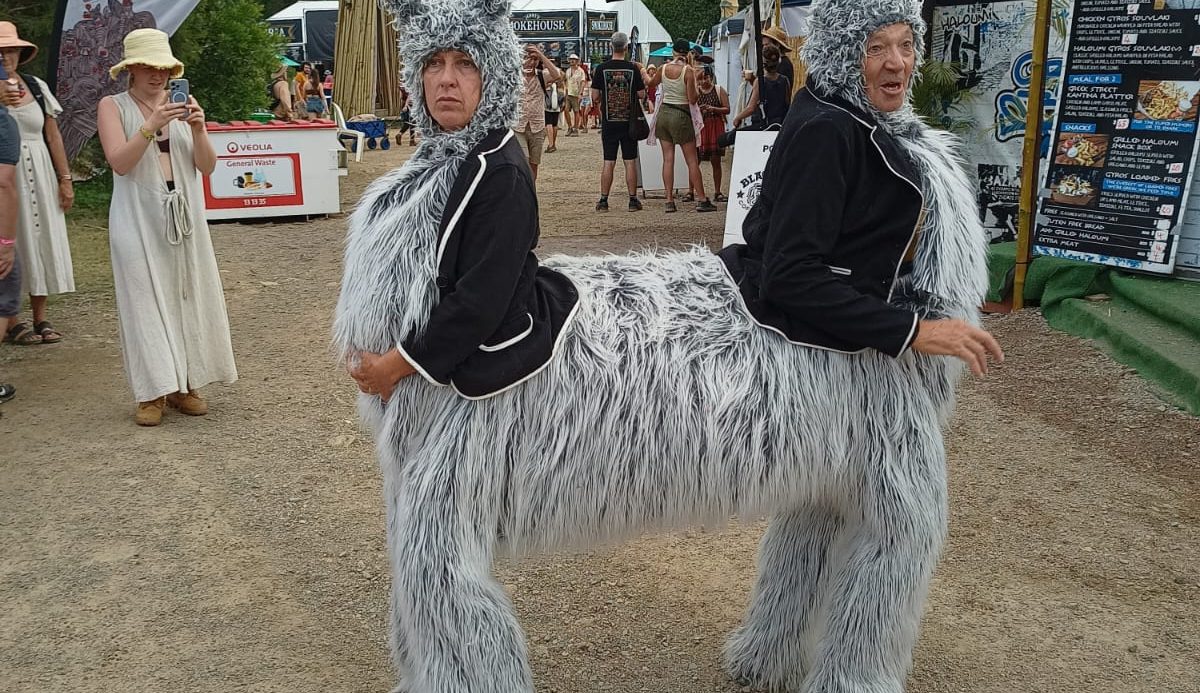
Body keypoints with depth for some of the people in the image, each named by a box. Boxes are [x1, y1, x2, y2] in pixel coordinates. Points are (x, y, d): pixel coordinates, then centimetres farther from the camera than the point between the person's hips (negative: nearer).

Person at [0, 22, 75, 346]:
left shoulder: (36, 87, 9)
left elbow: (53, 136, 10)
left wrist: (65, 179, 6)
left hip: (39, 175, 3)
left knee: (42, 240, 5)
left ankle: (40, 317, 15)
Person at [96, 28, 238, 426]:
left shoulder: (180, 105, 8)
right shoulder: (113, 106, 0)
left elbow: (207, 166, 2)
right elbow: (119, 162, -14)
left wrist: (198, 130, -15)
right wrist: (151, 127, -24)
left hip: (184, 217, 4)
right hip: (138, 219, -3)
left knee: (187, 297, 6)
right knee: (146, 301, -2)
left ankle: (183, 384, 16)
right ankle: (152, 392, 3)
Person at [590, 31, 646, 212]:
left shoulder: (602, 69, -4)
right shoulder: (633, 69, -5)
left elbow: (595, 97, -3)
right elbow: (642, 95, -2)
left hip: (608, 122, 1)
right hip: (629, 122, -1)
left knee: (608, 162, 5)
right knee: (630, 161, 5)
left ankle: (603, 201, 5)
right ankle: (633, 200, 7)